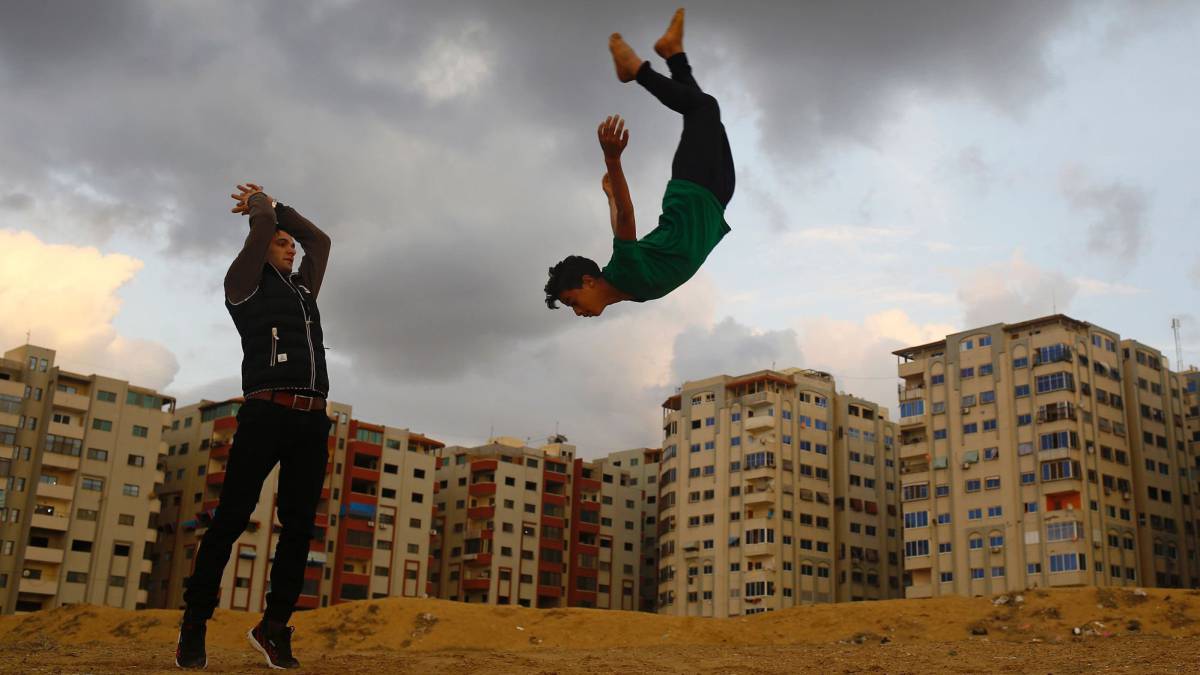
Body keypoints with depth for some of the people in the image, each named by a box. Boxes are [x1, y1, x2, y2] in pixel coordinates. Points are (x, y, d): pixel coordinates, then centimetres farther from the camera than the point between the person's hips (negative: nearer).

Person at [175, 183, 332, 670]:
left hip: (312, 420, 6)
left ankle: (274, 628, 3)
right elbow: (263, 225, 2)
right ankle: (194, 624, 0)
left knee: (299, 525, -1)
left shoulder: (302, 290, 28)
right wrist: (260, 205, 24)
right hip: (267, 413, -6)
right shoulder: (245, 283, 10)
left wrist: (273, 202, 35)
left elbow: (320, 240, 34)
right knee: (231, 517, -7)